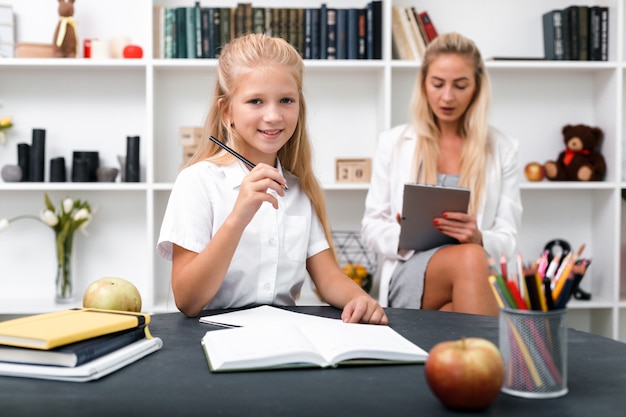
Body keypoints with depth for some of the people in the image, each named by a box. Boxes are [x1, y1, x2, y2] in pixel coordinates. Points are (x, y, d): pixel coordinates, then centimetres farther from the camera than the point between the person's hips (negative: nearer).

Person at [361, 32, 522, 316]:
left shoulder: (502, 150, 12)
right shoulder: (393, 143, 11)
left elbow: (507, 241, 9)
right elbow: (371, 227, 11)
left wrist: (479, 238, -16)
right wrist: (402, 237, -13)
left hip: (477, 282, 1)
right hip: (408, 274, -1)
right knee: (470, 258, -35)